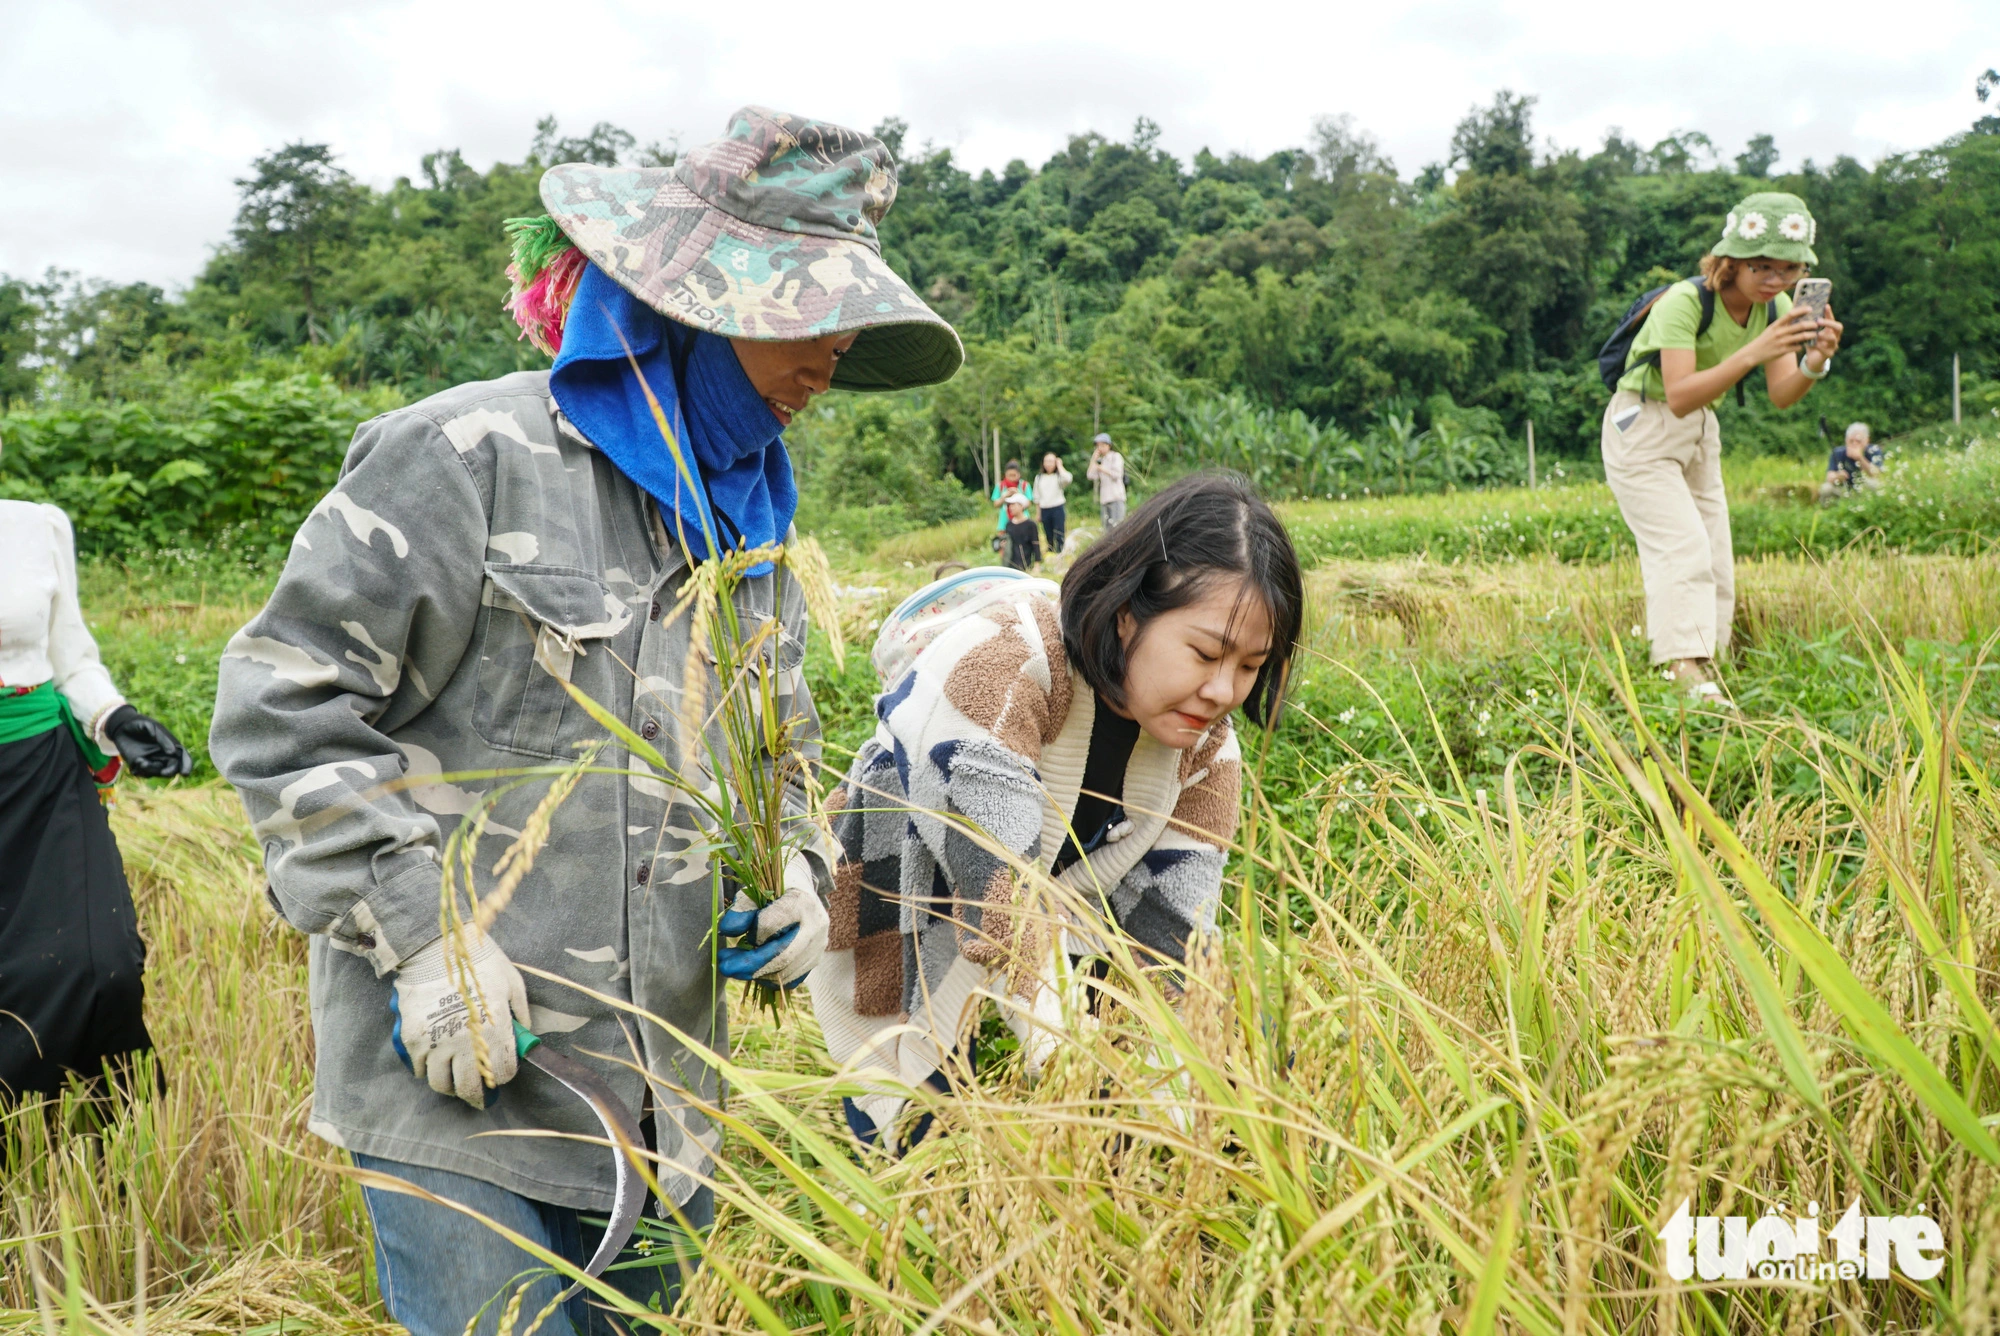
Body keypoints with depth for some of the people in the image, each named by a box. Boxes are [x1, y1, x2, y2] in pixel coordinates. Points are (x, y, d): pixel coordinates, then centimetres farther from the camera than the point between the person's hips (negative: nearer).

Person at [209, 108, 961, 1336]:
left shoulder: (751, 518, 12)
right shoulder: (474, 458, -11)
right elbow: (282, 702, -11)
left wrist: (795, 877, 2)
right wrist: (417, 931, -16)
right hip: (456, 1068, -6)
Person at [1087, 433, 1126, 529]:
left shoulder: (1116, 456, 2)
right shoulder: (1100, 460, 20)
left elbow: (1116, 475, -9)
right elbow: (1090, 476, 8)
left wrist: (1102, 469, -4)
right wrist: (1093, 460, 6)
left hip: (1116, 498, -7)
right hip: (1104, 499, 7)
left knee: (1117, 525, -16)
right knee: (1108, 529, 5)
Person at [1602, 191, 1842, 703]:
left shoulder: (1776, 308, -3)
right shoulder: (1684, 302, -25)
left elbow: (1781, 396, -11)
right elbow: (1679, 397, -35)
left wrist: (1814, 363, -31)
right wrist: (1751, 353, -44)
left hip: (1700, 433, 8)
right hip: (1642, 429, -8)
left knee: (1715, 562, 4)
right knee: (1684, 550, -21)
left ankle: (1707, 668, 10)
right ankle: (1689, 673, -26)